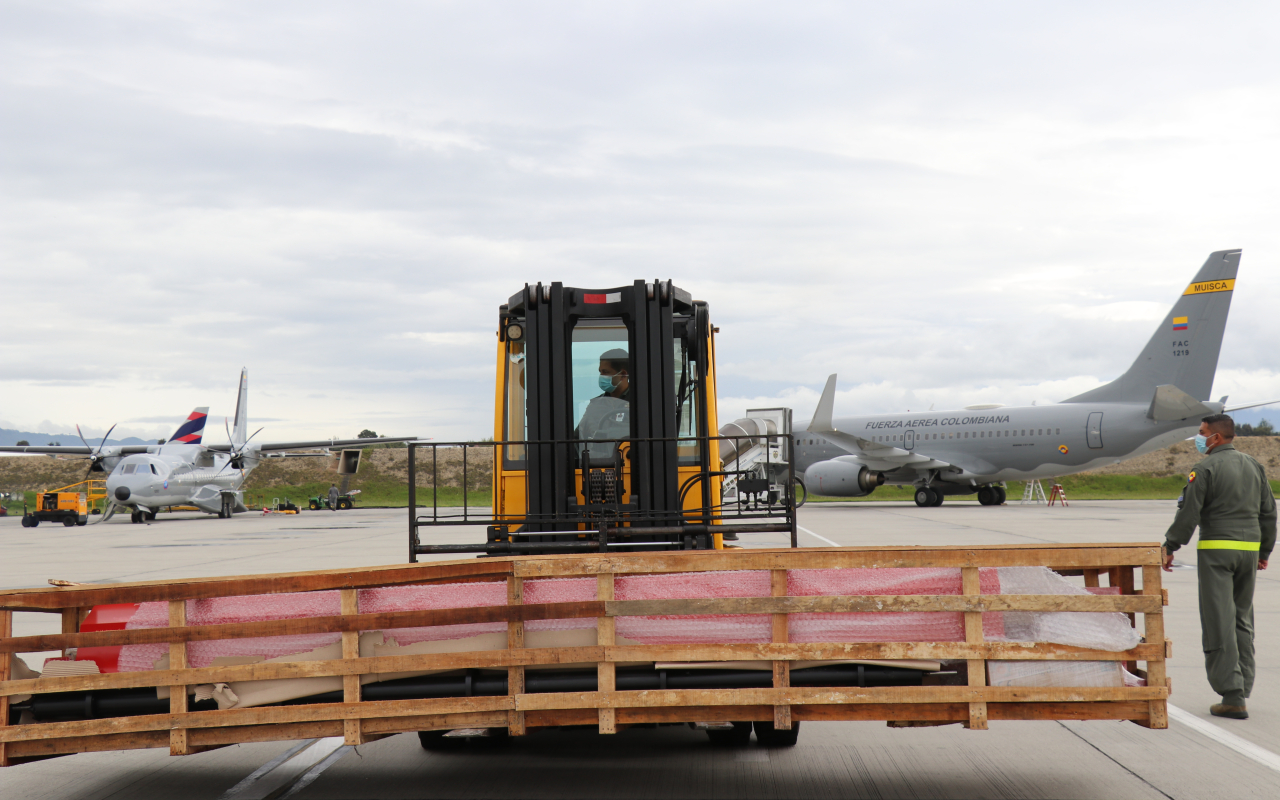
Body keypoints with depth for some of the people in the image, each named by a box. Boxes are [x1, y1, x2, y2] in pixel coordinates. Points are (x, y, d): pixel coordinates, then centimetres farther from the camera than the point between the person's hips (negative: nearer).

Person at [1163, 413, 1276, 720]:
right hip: (1249, 546, 6)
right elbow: (1268, 512, 15)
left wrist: (1170, 547, -4)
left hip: (1216, 548, -6)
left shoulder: (1206, 468, -9)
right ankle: (1242, 686, 17)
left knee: (1219, 622, -4)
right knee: (1242, 619, 16)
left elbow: (1188, 513, -12)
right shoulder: (1254, 466, 12)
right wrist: (1265, 551, 23)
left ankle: (1232, 696, -7)